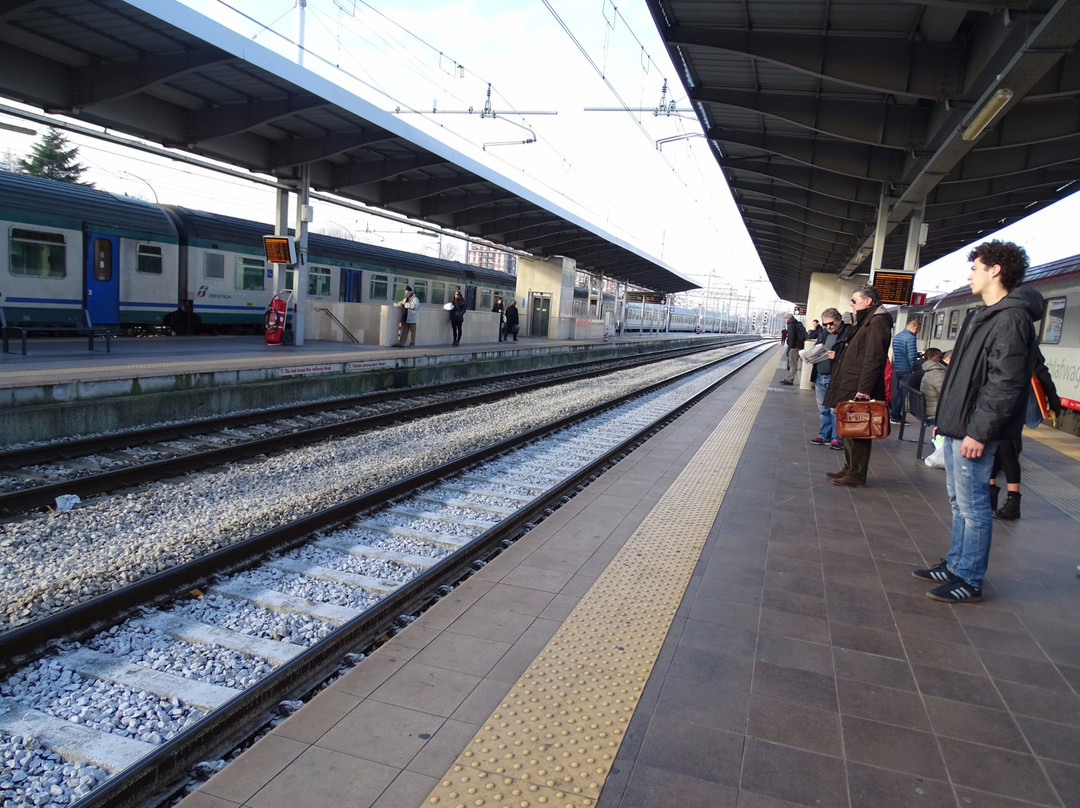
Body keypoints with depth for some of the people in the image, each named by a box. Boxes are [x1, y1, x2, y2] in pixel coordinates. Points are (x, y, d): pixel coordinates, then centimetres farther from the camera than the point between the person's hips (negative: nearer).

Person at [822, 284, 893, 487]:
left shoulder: (877, 322, -13)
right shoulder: (865, 321, 19)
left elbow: (874, 358, -21)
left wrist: (864, 389, -24)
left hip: (860, 391, -10)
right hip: (851, 389, 10)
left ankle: (856, 475, 2)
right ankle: (849, 469, 25)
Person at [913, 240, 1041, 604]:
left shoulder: (1012, 318, -16)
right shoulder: (982, 315, 16)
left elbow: (1006, 384, -22)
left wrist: (979, 431, -22)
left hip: (974, 433, -10)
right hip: (957, 427, 10)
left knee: (973, 507, -1)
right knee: (959, 503, 18)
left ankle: (969, 581, 9)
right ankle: (954, 565, 29)